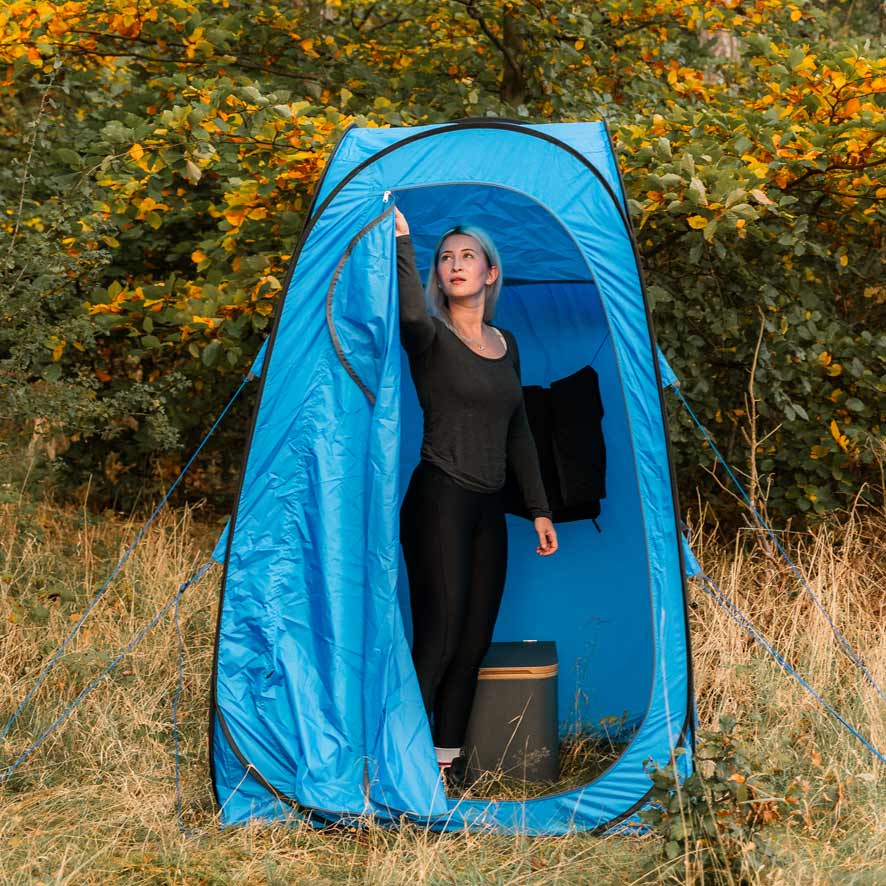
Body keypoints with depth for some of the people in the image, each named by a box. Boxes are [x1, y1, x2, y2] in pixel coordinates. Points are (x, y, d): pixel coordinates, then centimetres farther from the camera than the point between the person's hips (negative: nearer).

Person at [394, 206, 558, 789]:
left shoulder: (506, 344, 15)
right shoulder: (430, 337, -4)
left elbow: (519, 433, 19)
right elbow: (411, 311, -31)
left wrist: (540, 509, 17)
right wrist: (401, 237, -32)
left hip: (489, 508, 7)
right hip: (439, 500, -7)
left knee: (474, 643, 8)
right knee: (437, 641, -12)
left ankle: (449, 759, 19)